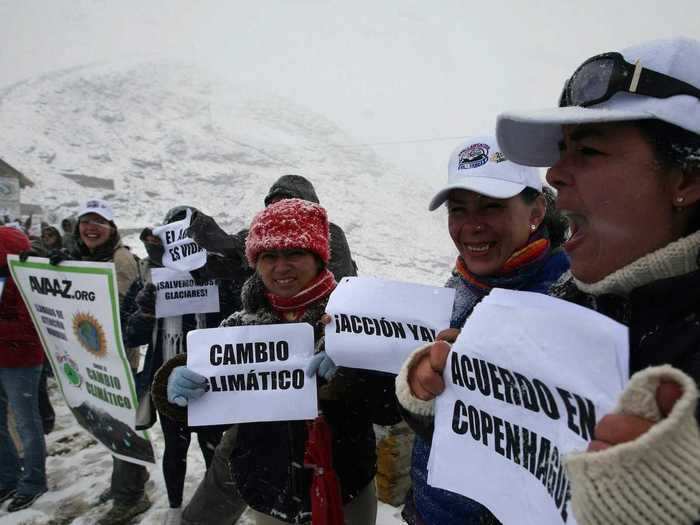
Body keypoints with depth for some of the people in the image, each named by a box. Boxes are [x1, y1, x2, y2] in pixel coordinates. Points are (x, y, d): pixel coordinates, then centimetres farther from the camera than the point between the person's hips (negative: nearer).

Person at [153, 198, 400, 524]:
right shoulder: (239, 327, -6)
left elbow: (393, 408, -16)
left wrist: (353, 372, -34)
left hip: (346, 496, -2)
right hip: (266, 497, 3)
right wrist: (177, 385, -22)